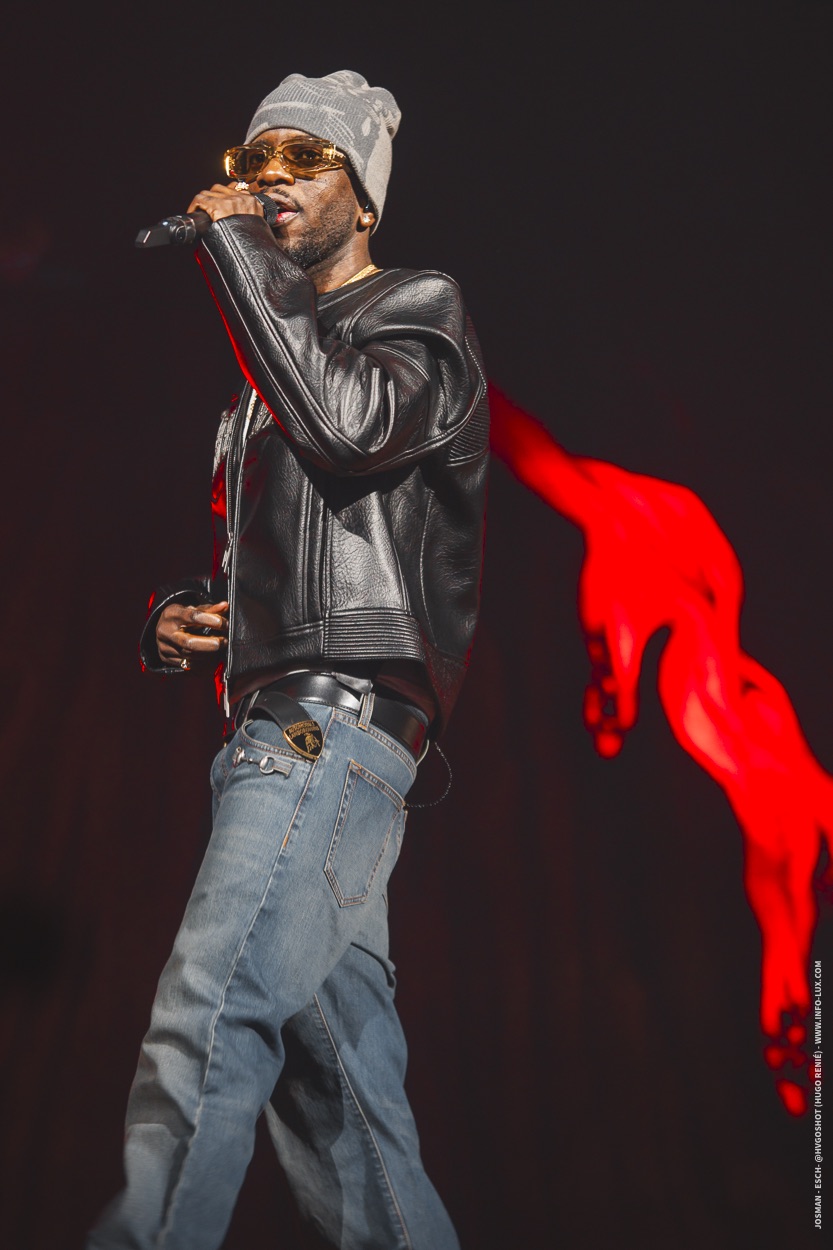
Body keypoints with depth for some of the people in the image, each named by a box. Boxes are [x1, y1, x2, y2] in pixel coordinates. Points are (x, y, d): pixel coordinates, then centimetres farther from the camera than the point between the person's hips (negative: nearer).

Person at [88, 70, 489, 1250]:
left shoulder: (419, 313, 6)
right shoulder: (276, 352, 29)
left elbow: (349, 426, -17)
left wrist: (230, 247, -7)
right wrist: (175, 619, 12)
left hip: (339, 712, -8)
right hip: (279, 729, 9)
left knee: (202, 1032, -20)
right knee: (337, 1070, 6)